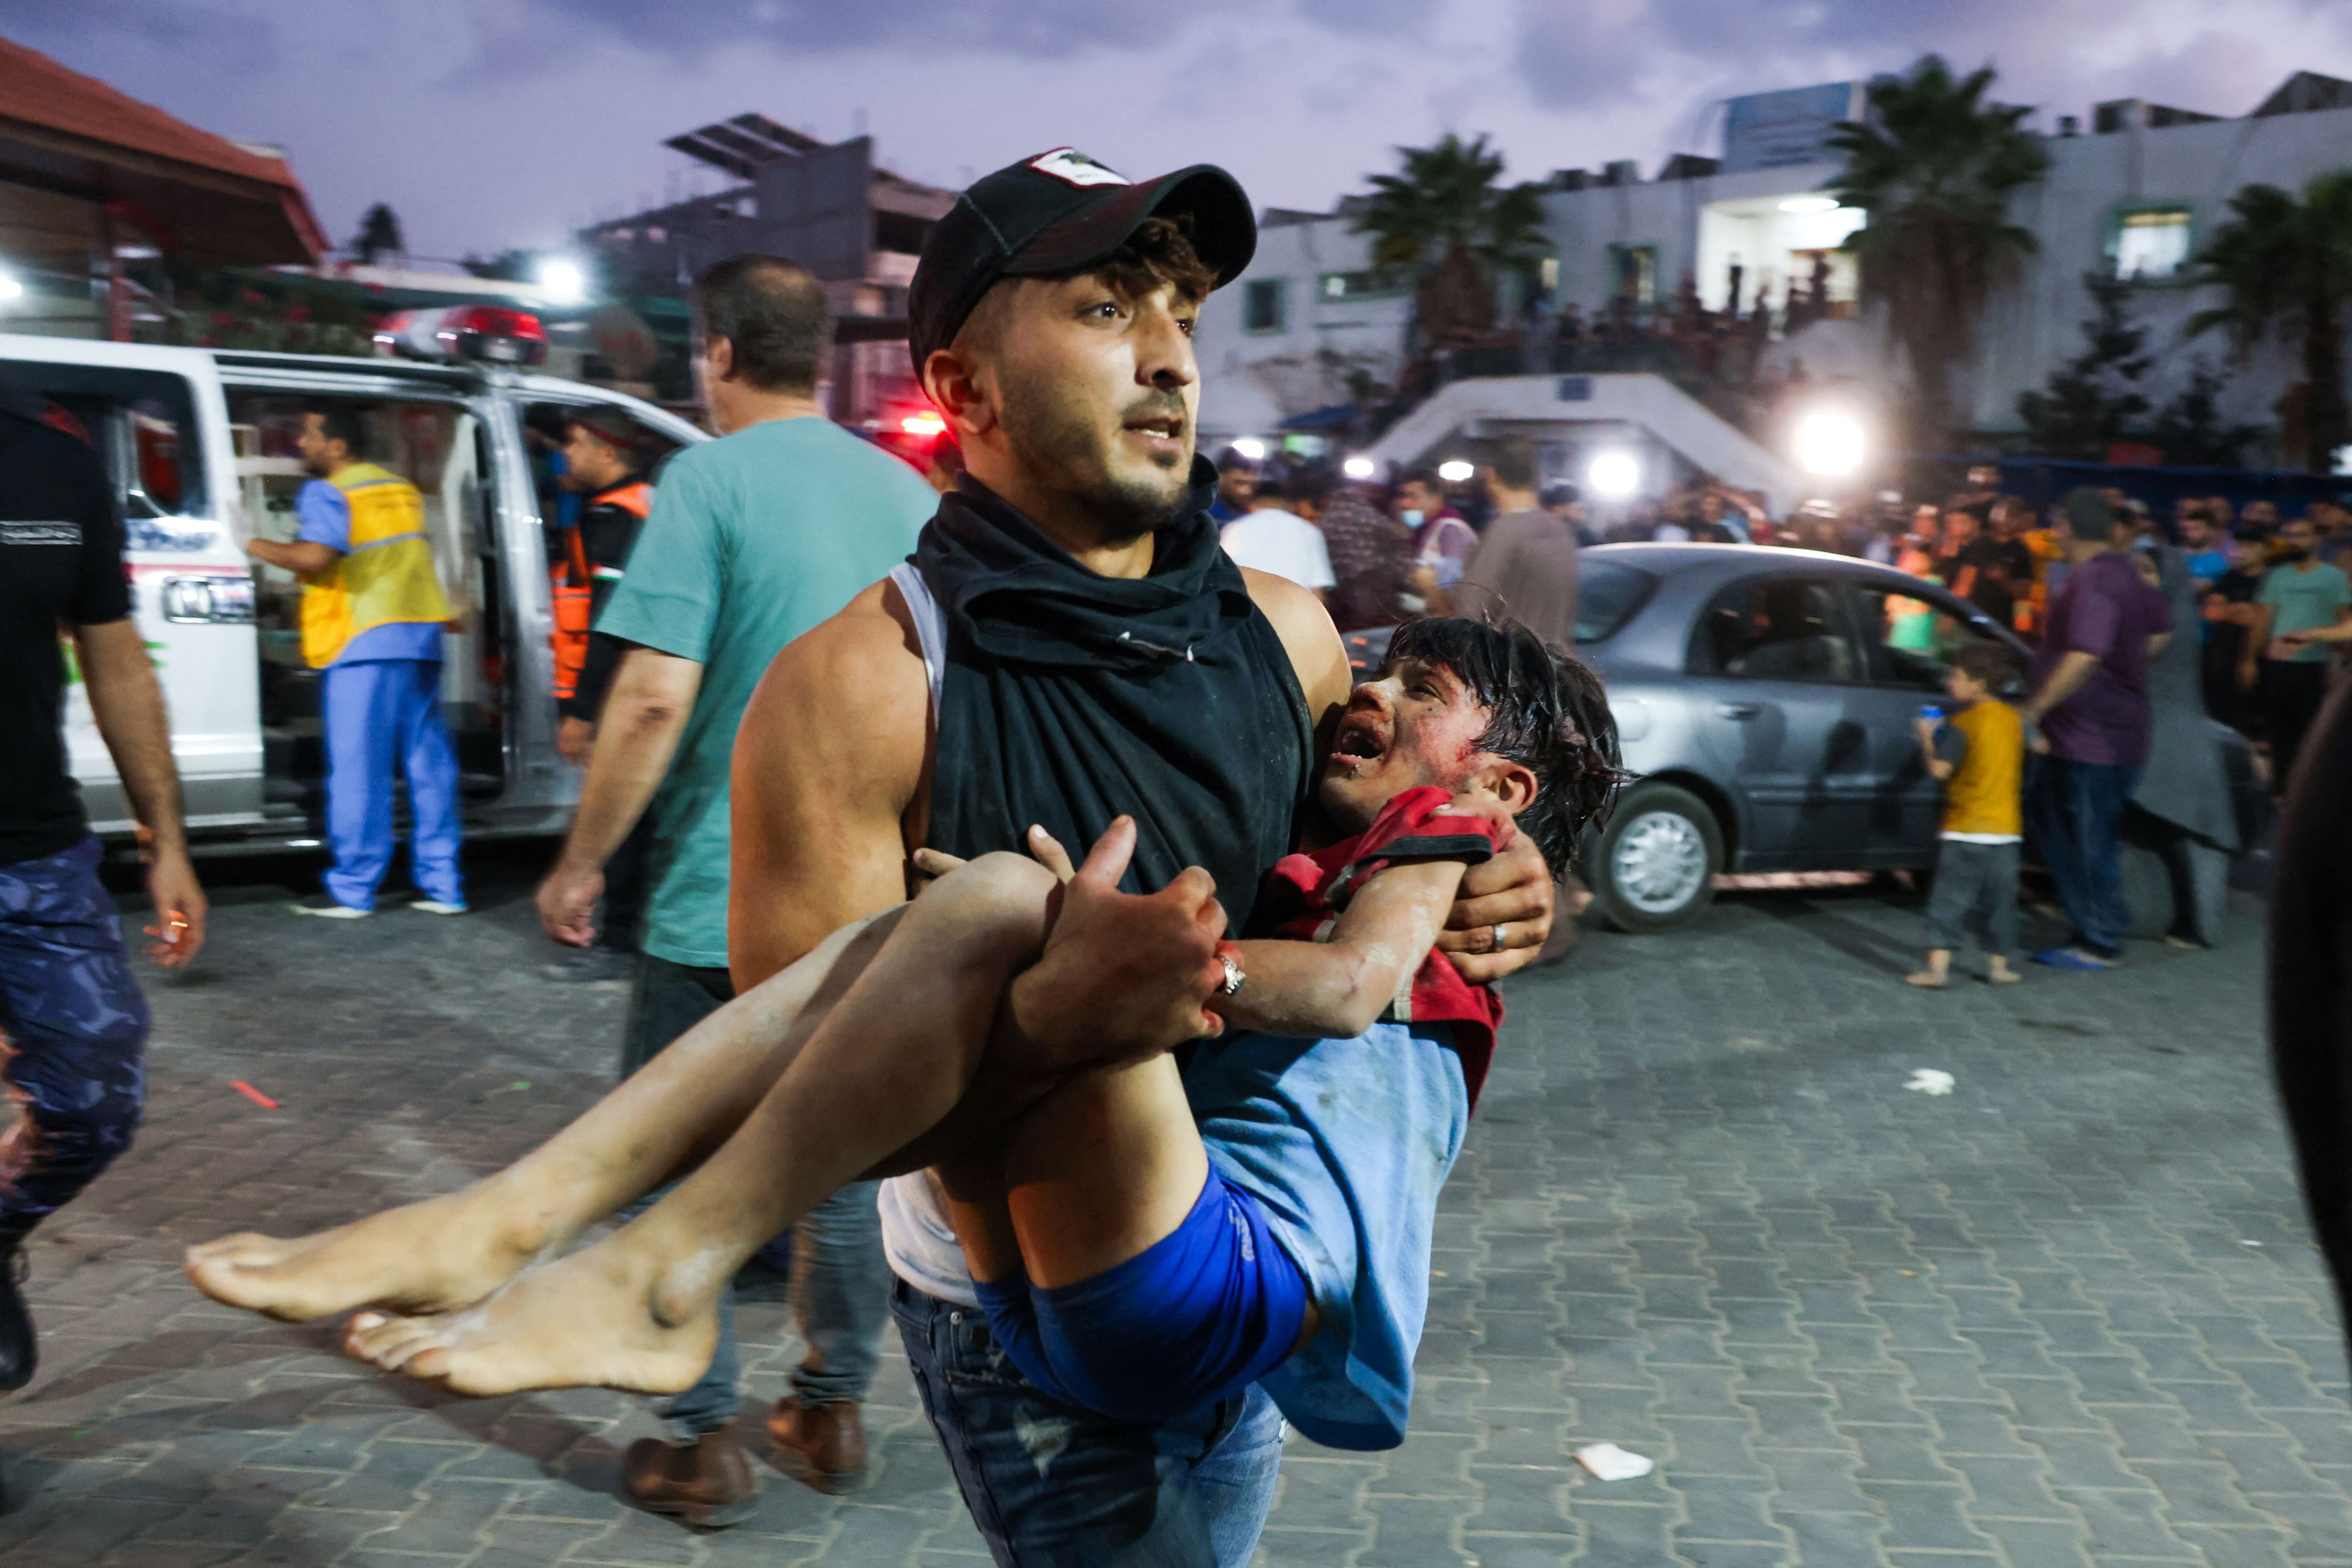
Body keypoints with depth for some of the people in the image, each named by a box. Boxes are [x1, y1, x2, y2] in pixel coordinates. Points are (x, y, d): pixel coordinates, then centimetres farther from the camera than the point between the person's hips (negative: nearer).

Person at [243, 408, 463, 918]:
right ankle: (443, 885, 10)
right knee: (428, 762, 8)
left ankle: (352, 889, 0)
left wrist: (254, 545, -8)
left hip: (364, 643, -7)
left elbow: (315, 556, -20)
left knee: (357, 766, -3)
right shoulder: (402, 490, 20)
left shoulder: (327, 493, -4)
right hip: (421, 635, 8)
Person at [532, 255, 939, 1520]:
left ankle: (701, 1443, 15)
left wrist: (581, 864, -8)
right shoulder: (909, 492, 7)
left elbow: (655, 696, -18)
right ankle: (833, 1413, 27)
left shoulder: (709, 479, -11)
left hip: (719, 896, -5)